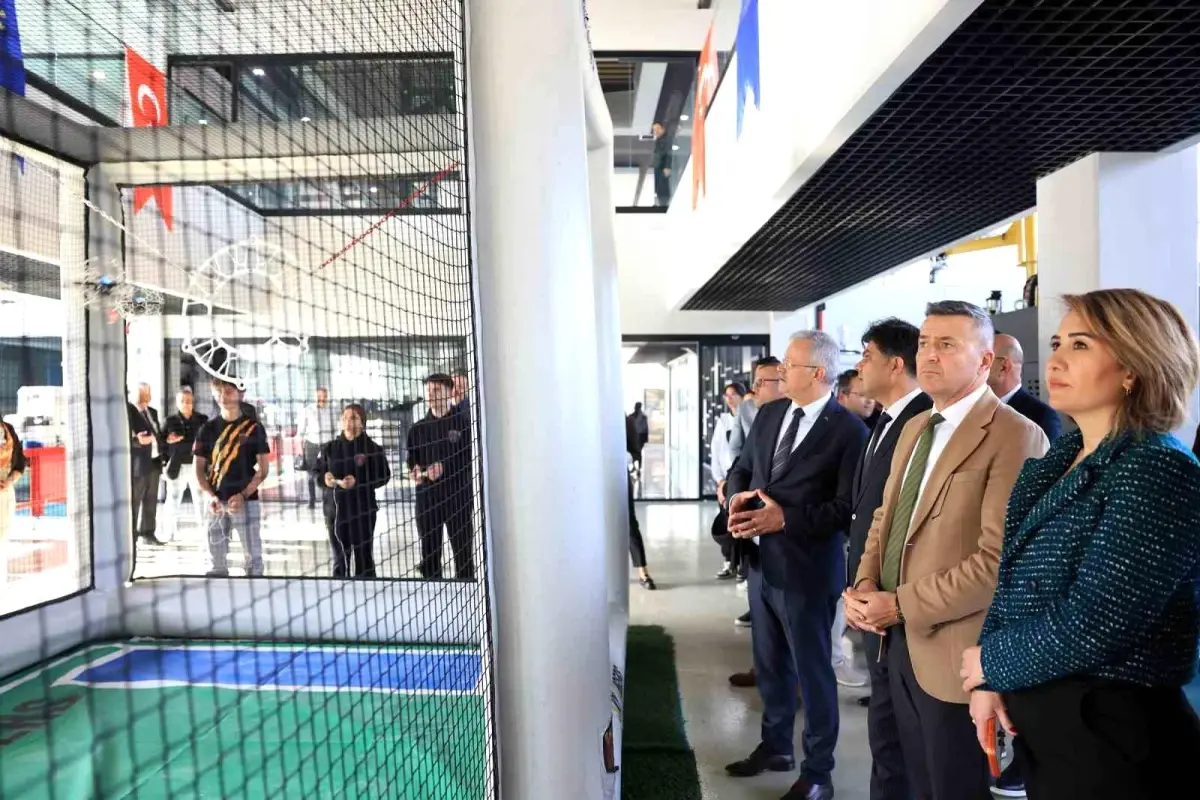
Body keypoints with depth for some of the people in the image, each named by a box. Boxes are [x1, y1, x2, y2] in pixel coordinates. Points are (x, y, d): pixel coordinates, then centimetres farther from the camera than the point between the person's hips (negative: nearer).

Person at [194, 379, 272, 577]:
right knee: (217, 560, 8)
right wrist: (210, 496, -7)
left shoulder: (253, 427, 1)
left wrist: (243, 495, -13)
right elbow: (199, 469, 9)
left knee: (253, 557, -4)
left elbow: (263, 469, -1)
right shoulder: (207, 429, 8)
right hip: (215, 502, 3)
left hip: (246, 500, -3)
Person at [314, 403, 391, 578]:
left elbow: (384, 476, -8)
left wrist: (358, 482, -20)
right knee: (340, 559, 14)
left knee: (364, 558, 6)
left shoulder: (372, 448, -6)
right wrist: (324, 478, -11)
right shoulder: (329, 448, 3)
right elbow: (315, 471, 11)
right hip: (335, 510, 3)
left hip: (363, 511, -3)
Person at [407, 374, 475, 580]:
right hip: (426, 498, 4)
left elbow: (469, 458, -3)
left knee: (463, 551, 0)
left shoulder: (463, 422, 2)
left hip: (457, 496, -3)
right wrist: (415, 471, -7)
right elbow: (411, 461, 15)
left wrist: (444, 468, -17)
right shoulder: (417, 428, 14)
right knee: (429, 553, 7)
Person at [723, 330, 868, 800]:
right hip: (762, 560, 7)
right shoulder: (770, 414, 7)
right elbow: (742, 468, 13)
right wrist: (738, 499, -8)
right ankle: (776, 746, 42)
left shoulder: (849, 429, -15)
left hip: (806, 568, -7)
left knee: (812, 670, 10)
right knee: (770, 664, 21)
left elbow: (847, 506, -19)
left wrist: (786, 518, -23)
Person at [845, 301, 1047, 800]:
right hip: (898, 639, 8)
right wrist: (865, 584, -2)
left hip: (953, 649, -7)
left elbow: (999, 559, -24)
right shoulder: (915, 427, 10)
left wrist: (901, 605, -19)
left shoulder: (1015, 437, -17)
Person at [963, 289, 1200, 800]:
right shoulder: (1058, 460, 6)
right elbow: (1013, 580, 6)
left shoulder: (1158, 469, -19)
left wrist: (992, 661, -11)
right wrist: (988, 680, -7)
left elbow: (1093, 623, -25)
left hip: (1112, 732, -7)